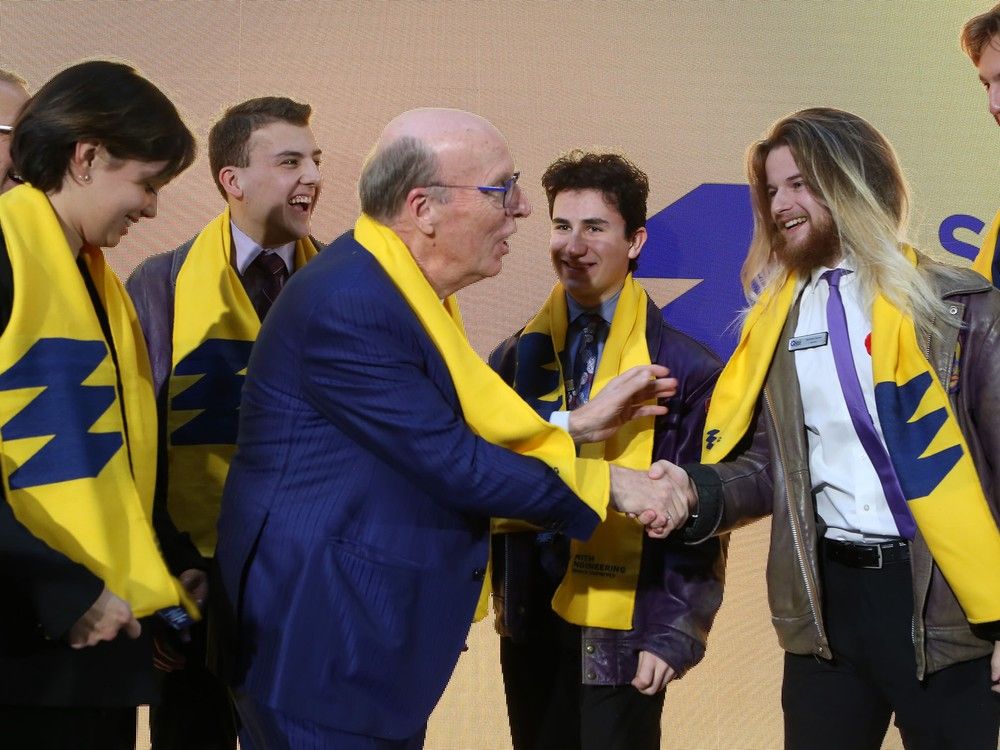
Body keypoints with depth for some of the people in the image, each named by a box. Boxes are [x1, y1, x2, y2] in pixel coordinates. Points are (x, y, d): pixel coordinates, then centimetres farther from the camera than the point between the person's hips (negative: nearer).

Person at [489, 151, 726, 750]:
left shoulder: (683, 367, -8)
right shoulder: (518, 356, 5)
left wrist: (674, 634, -12)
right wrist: (502, 592, 5)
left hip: (621, 631, -4)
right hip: (530, 622, 4)